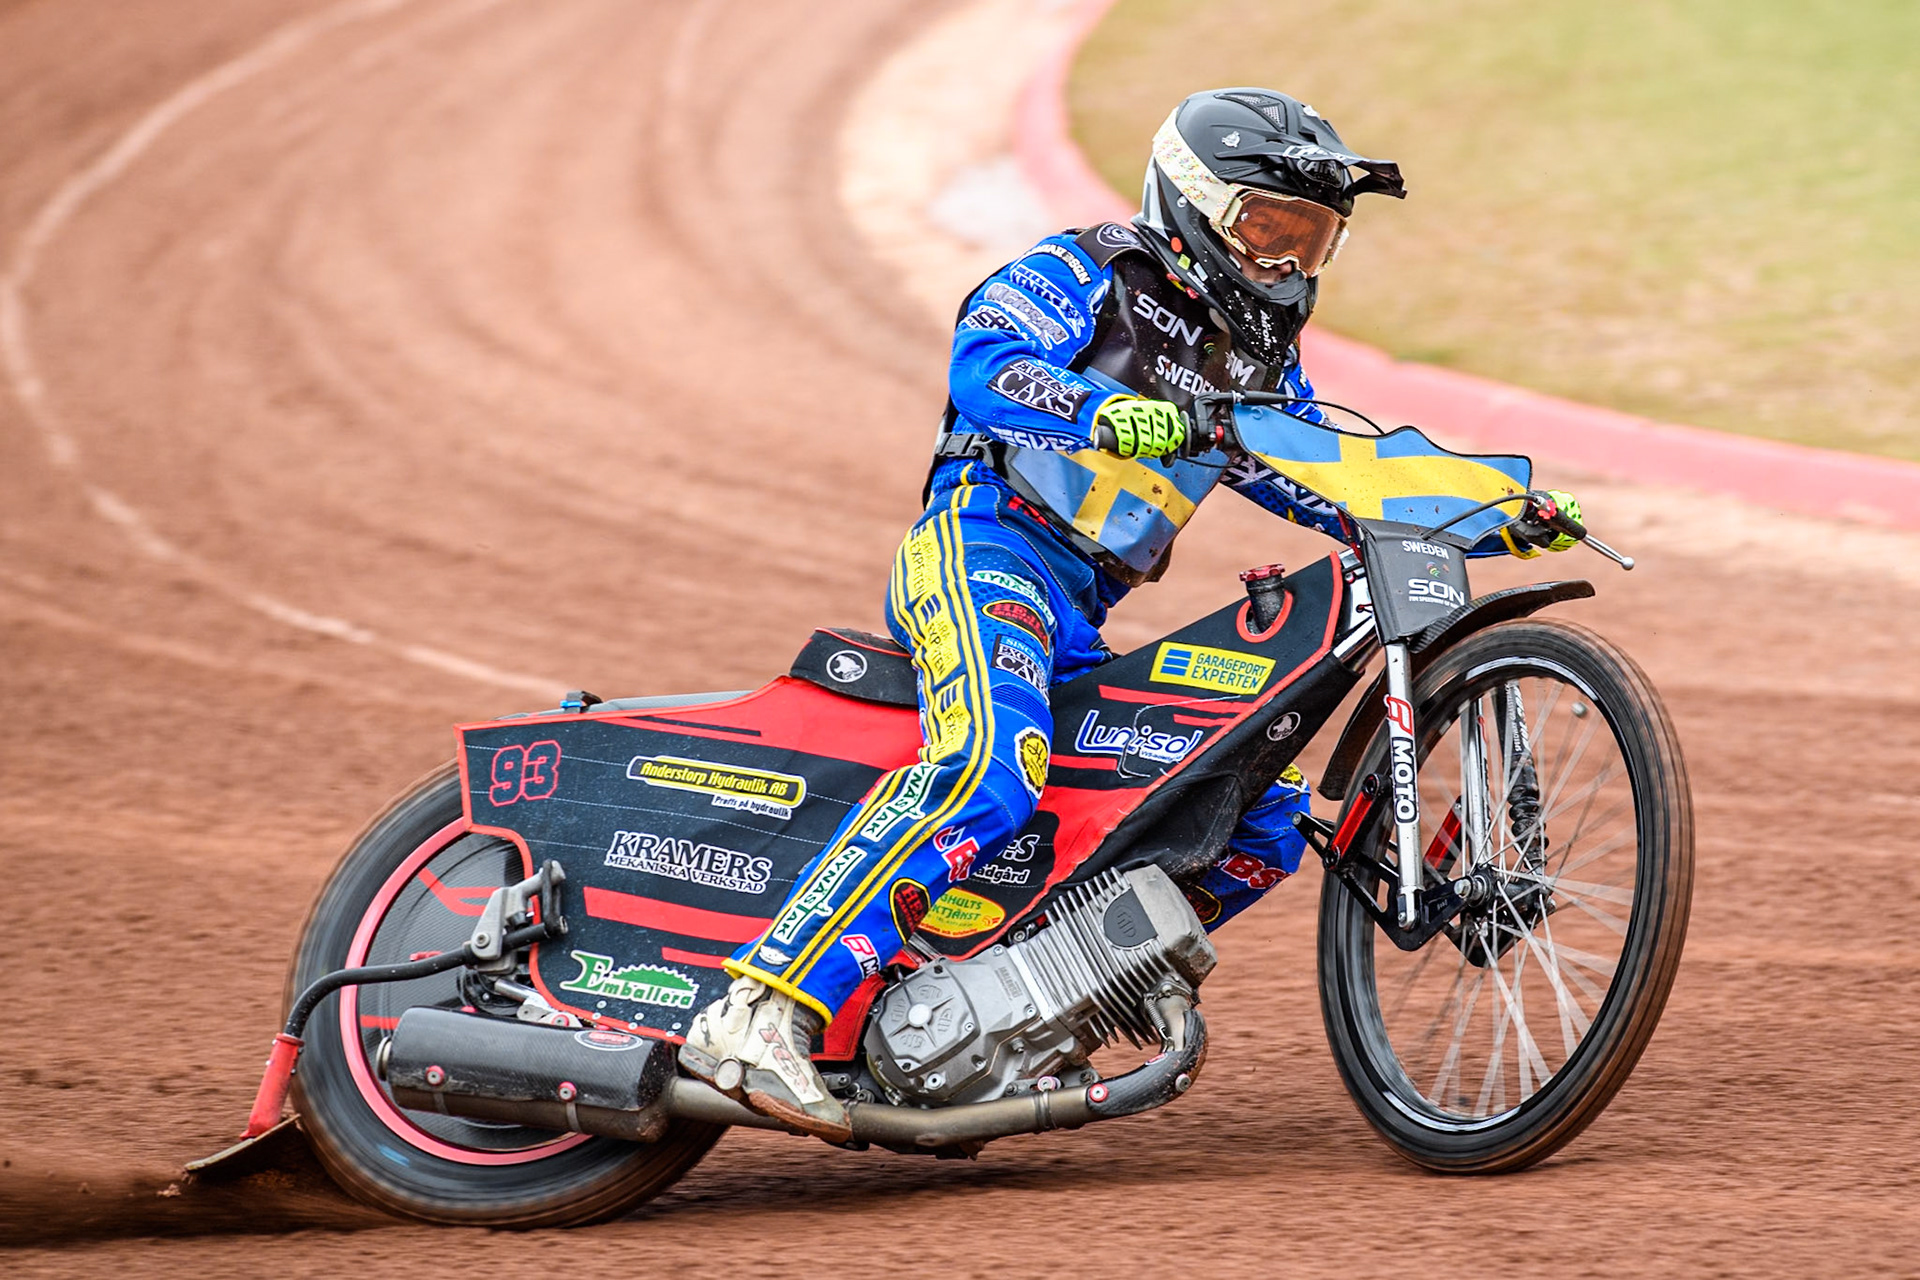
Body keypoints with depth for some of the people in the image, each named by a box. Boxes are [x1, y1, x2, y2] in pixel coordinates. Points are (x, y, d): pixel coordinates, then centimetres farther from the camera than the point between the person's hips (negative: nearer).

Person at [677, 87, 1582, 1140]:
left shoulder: (1260, 358, 25)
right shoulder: (1086, 274, 2)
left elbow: (1339, 485, 28)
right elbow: (983, 364, -17)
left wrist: (1495, 517, 15)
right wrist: (1104, 412, -35)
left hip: (1082, 630, 9)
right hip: (986, 546, -9)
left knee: (1270, 819, 5)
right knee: (991, 767, -36)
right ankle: (759, 1014, -45)